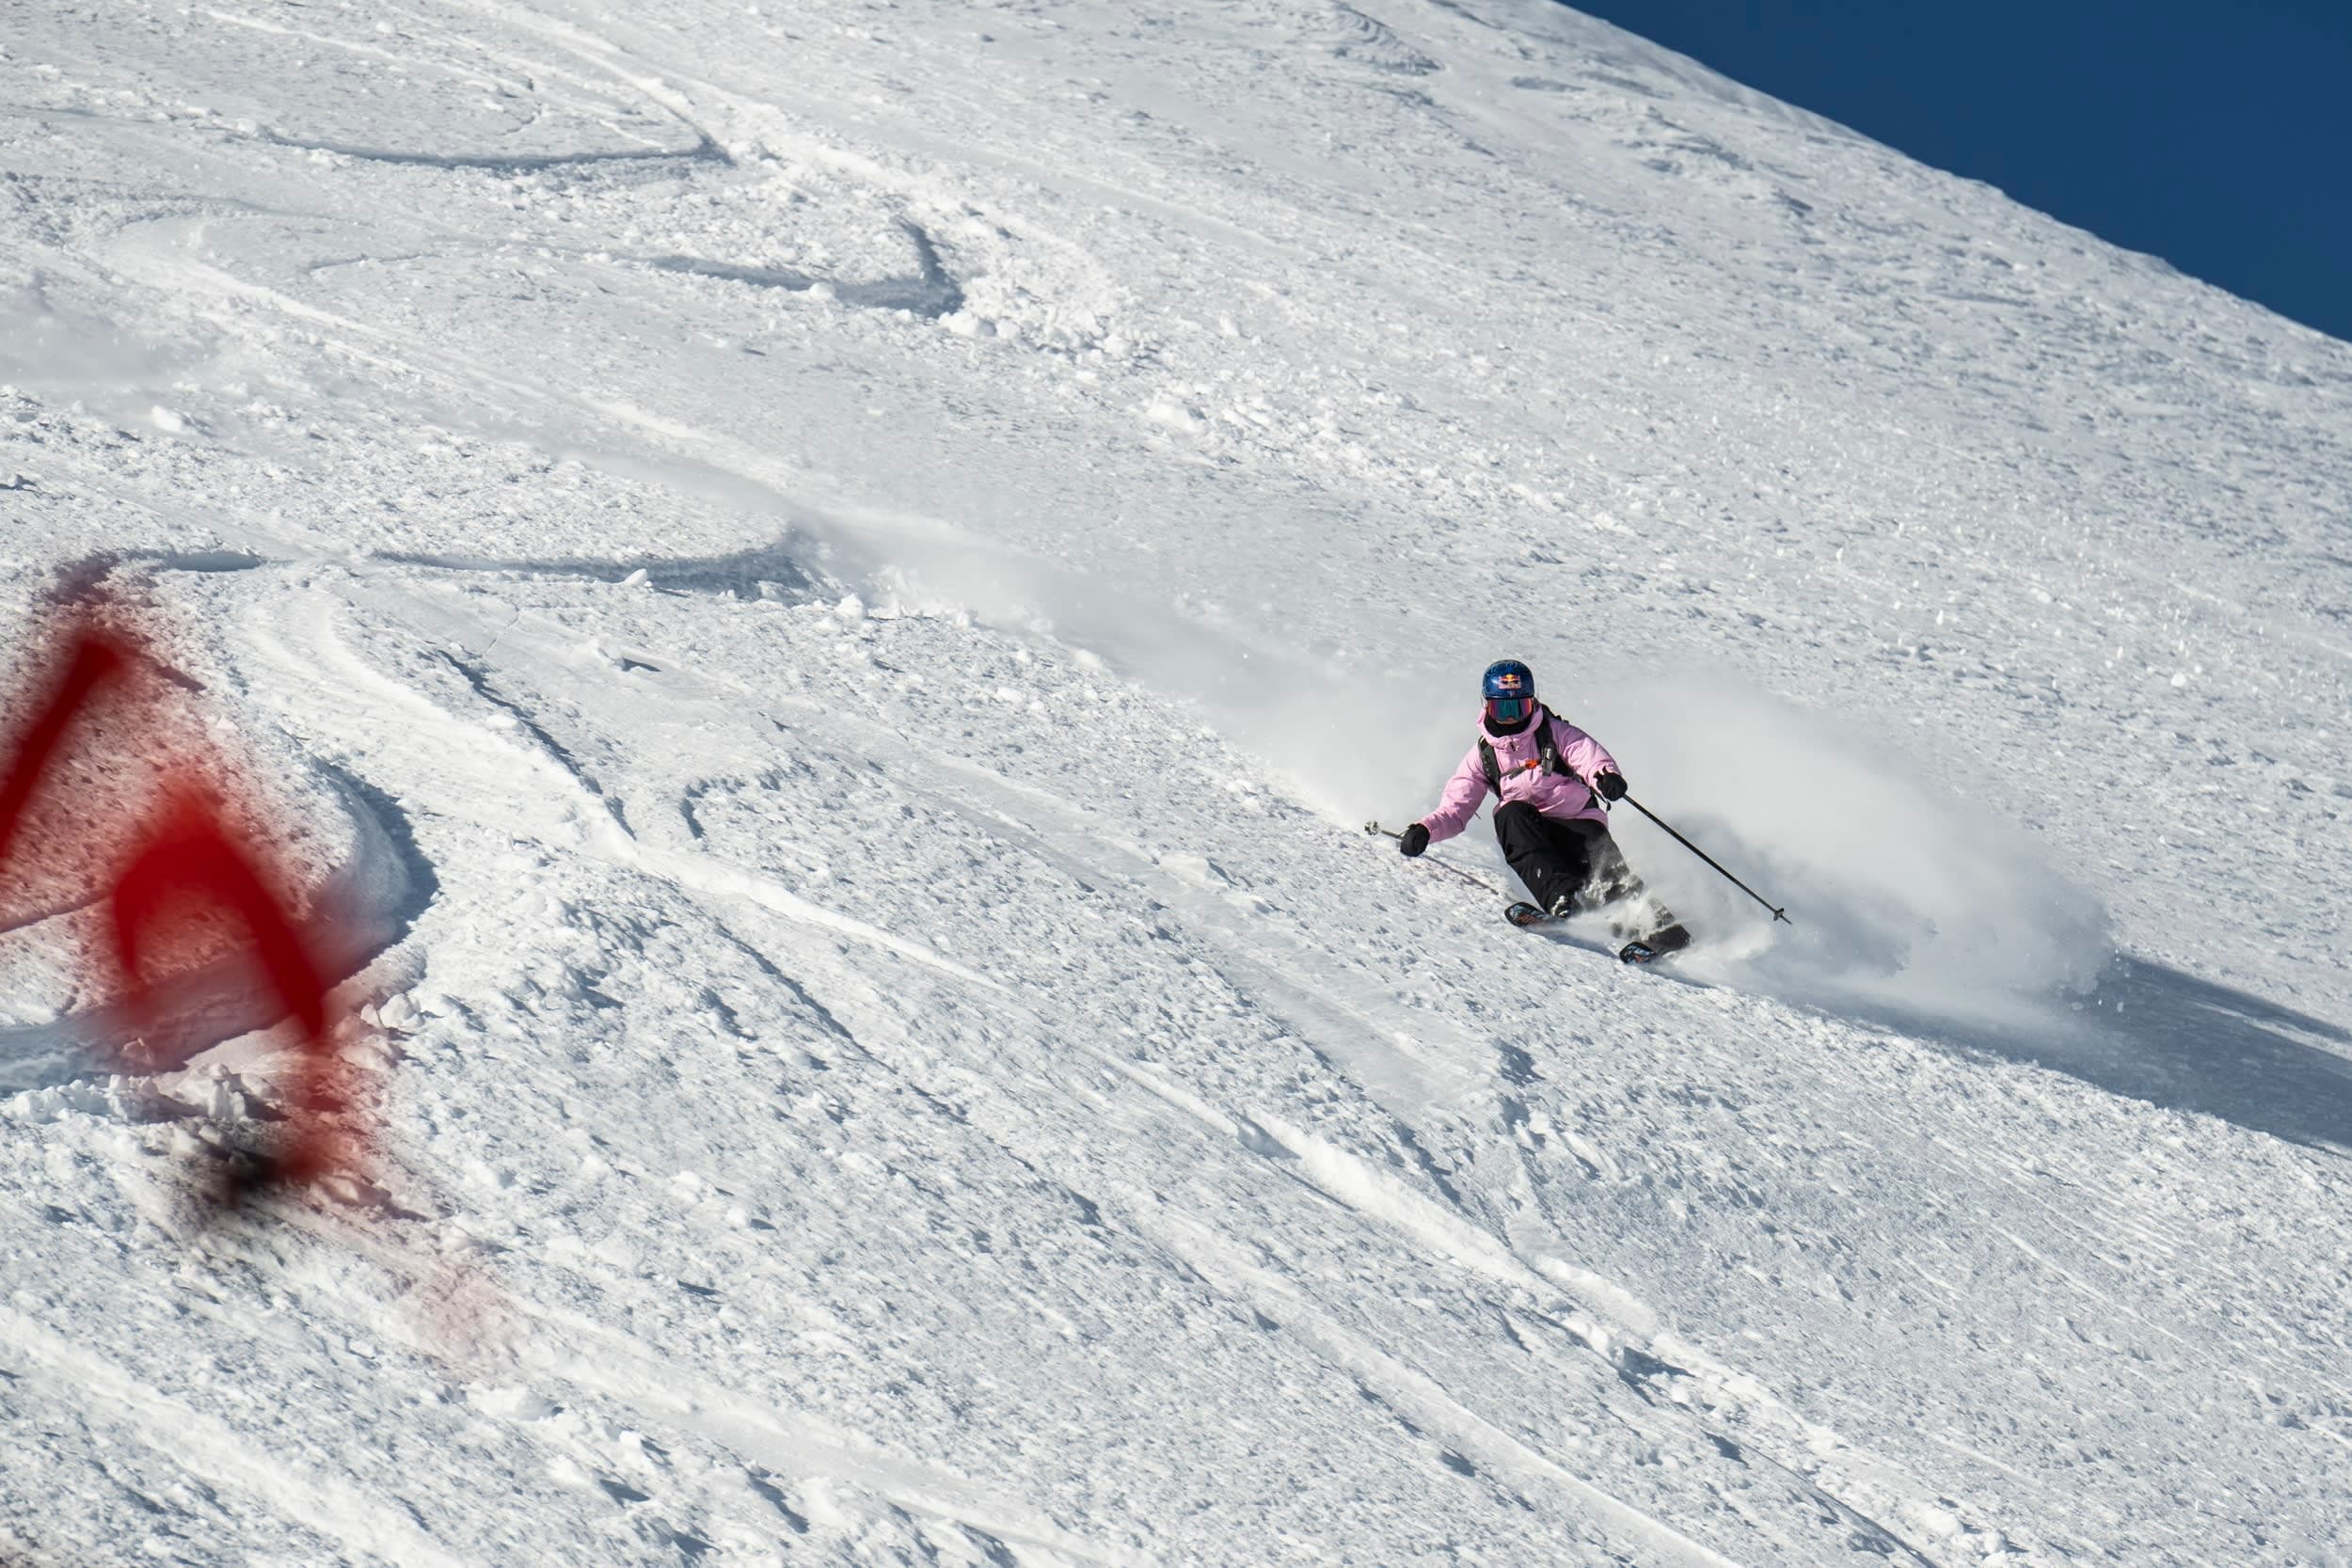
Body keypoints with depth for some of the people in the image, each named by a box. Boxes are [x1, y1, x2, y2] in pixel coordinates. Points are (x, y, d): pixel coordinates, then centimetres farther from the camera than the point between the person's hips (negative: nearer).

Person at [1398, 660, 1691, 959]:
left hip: (1579, 822, -2)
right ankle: (1562, 898, -46)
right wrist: (1425, 830, -12)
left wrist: (1605, 774, -38)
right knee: (1511, 814, -31)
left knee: (1607, 872, -29)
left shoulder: (1554, 732, 6)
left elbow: (1587, 753, -13)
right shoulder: (1483, 755, 14)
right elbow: (1455, 809, 10)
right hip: (1532, 836, 2)